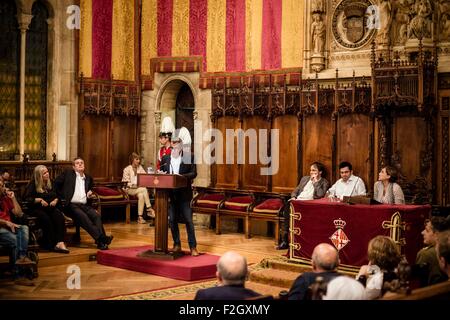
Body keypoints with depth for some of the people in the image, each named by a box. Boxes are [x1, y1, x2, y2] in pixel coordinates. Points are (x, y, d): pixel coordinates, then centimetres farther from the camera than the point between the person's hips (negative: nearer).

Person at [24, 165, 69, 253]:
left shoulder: (50, 183, 18)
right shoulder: (33, 184, 4)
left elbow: (58, 195, 22)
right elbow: (27, 198, -3)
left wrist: (55, 200, 0)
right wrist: (39, 200, -14)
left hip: (51, 207, 4)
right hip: (38, 209, -4)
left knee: (59, 216, -30)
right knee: (46, 218, -36)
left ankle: (60, 242, -43)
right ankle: (52, 245, -32)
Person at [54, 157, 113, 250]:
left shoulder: (88, 178, 23)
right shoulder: (68, 173, 12)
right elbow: (56, 183, 6)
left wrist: (89, 195, 13)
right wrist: (62, 196, 0)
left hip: (84, 205, 4)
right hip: (72, 205, -4)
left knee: (97, 216, -25)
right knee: (83, 217, -32)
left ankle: (101, 242, -38)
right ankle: (101, 238, -42)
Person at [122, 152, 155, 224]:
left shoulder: (140, 168, 12)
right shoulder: (127, 169, -3)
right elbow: (126, 183, -7)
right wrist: (134, 185, -20)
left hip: (139, 189, 4)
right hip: (129, 189, -4)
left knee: (141, 195, -33)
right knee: (144, 190, -31)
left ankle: (140, 217, -35)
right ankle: (149, 209, -27)